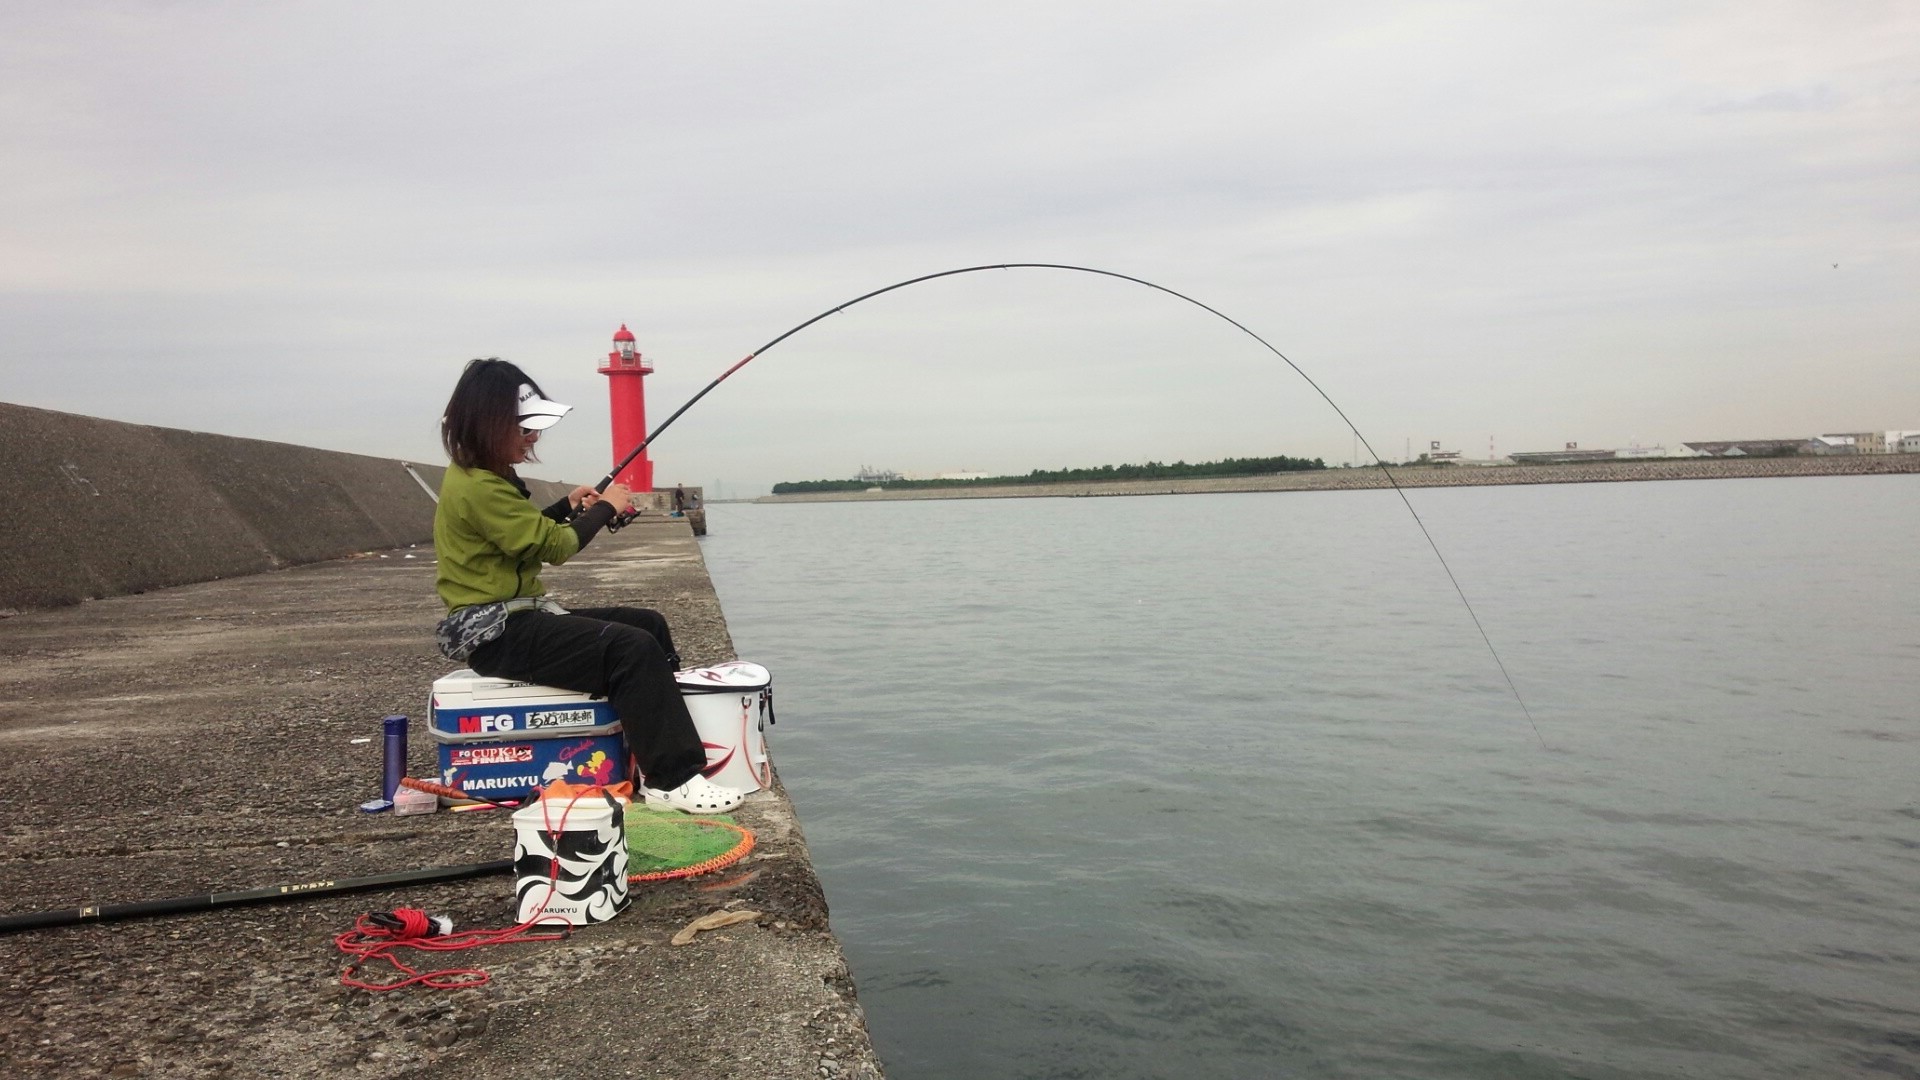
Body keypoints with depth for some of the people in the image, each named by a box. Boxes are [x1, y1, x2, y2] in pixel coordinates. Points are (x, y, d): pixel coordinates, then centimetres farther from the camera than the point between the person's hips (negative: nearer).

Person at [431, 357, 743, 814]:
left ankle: (667, 740, 15)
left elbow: (524, 533, 26)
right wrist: (605, 507, -3)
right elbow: (555, 547, -17)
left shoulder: (482, 477, 13)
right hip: (497, 633, -11)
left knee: (649, 624, 9)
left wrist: (567, 507, 11)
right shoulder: (478, 487, -18)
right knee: (631, 647, -25)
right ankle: (671, 780, -22)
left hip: (520, 615, 11)